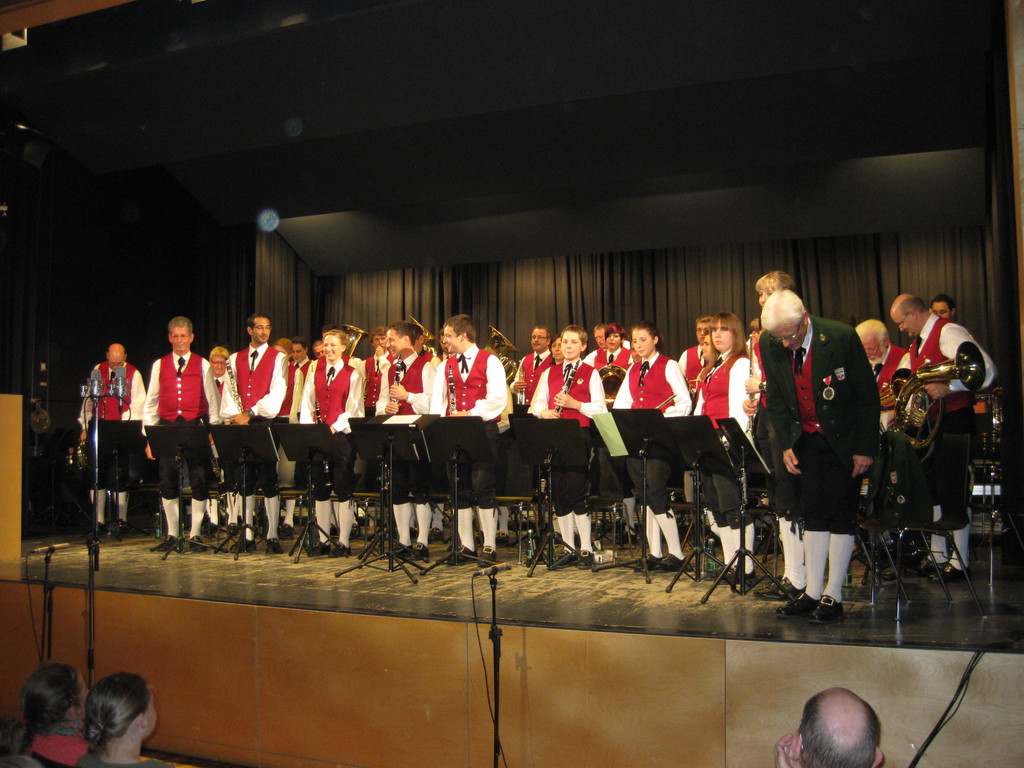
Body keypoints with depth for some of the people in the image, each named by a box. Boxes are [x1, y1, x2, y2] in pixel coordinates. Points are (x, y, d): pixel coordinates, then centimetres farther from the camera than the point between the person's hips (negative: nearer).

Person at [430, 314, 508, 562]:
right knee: (460, 490, 6)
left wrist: (471, 414, -18)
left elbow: (498, 398, -11)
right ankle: (467, 546, 13)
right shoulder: (446, 366, 15)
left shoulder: (489, 361, -1)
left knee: (482, 488, -7)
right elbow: (437, 399, 11)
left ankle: (489, 547, 0)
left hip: (483, 430, -5)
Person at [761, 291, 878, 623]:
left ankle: (833, 597, 5)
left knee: (840, 515, -2)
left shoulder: (842, 337, -21)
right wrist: (786, 444, -3)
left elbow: (868, 396, -13)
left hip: (843, 438, -4)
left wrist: (865, 448, -12)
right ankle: (812, 593, 11)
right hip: (806, 439, 4)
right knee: (812, 515, 5)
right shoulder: (769, 345, -9)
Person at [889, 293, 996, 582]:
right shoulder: (917, 343, 14)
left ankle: (961, 561, 5)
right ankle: (938, 554, 24)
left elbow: (986, 370, -26)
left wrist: (948, 387, -33)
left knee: (952, 492, -5)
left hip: (954, 422, -9)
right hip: (929, 424, 9)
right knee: (930, 488, 13)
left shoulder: (949, 332, -15)